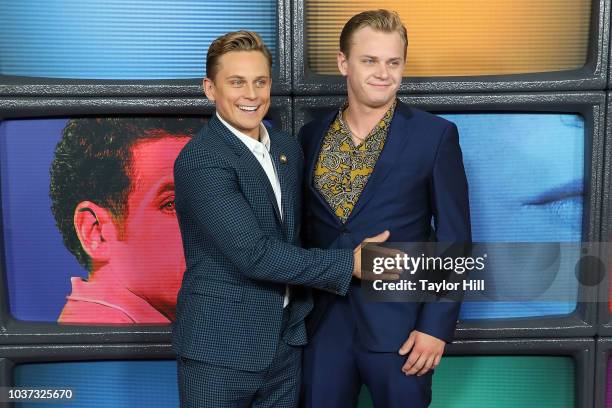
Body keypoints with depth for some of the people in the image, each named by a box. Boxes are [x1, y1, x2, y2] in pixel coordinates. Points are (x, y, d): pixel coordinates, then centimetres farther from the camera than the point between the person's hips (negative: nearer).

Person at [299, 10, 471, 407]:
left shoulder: (435, 135, -6)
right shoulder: (312, 135, 4)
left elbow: (455, 239, -6)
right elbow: (305, 226, 9)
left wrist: (437, 325, -11)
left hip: (400, 324, -3)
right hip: (324, 322, 3)